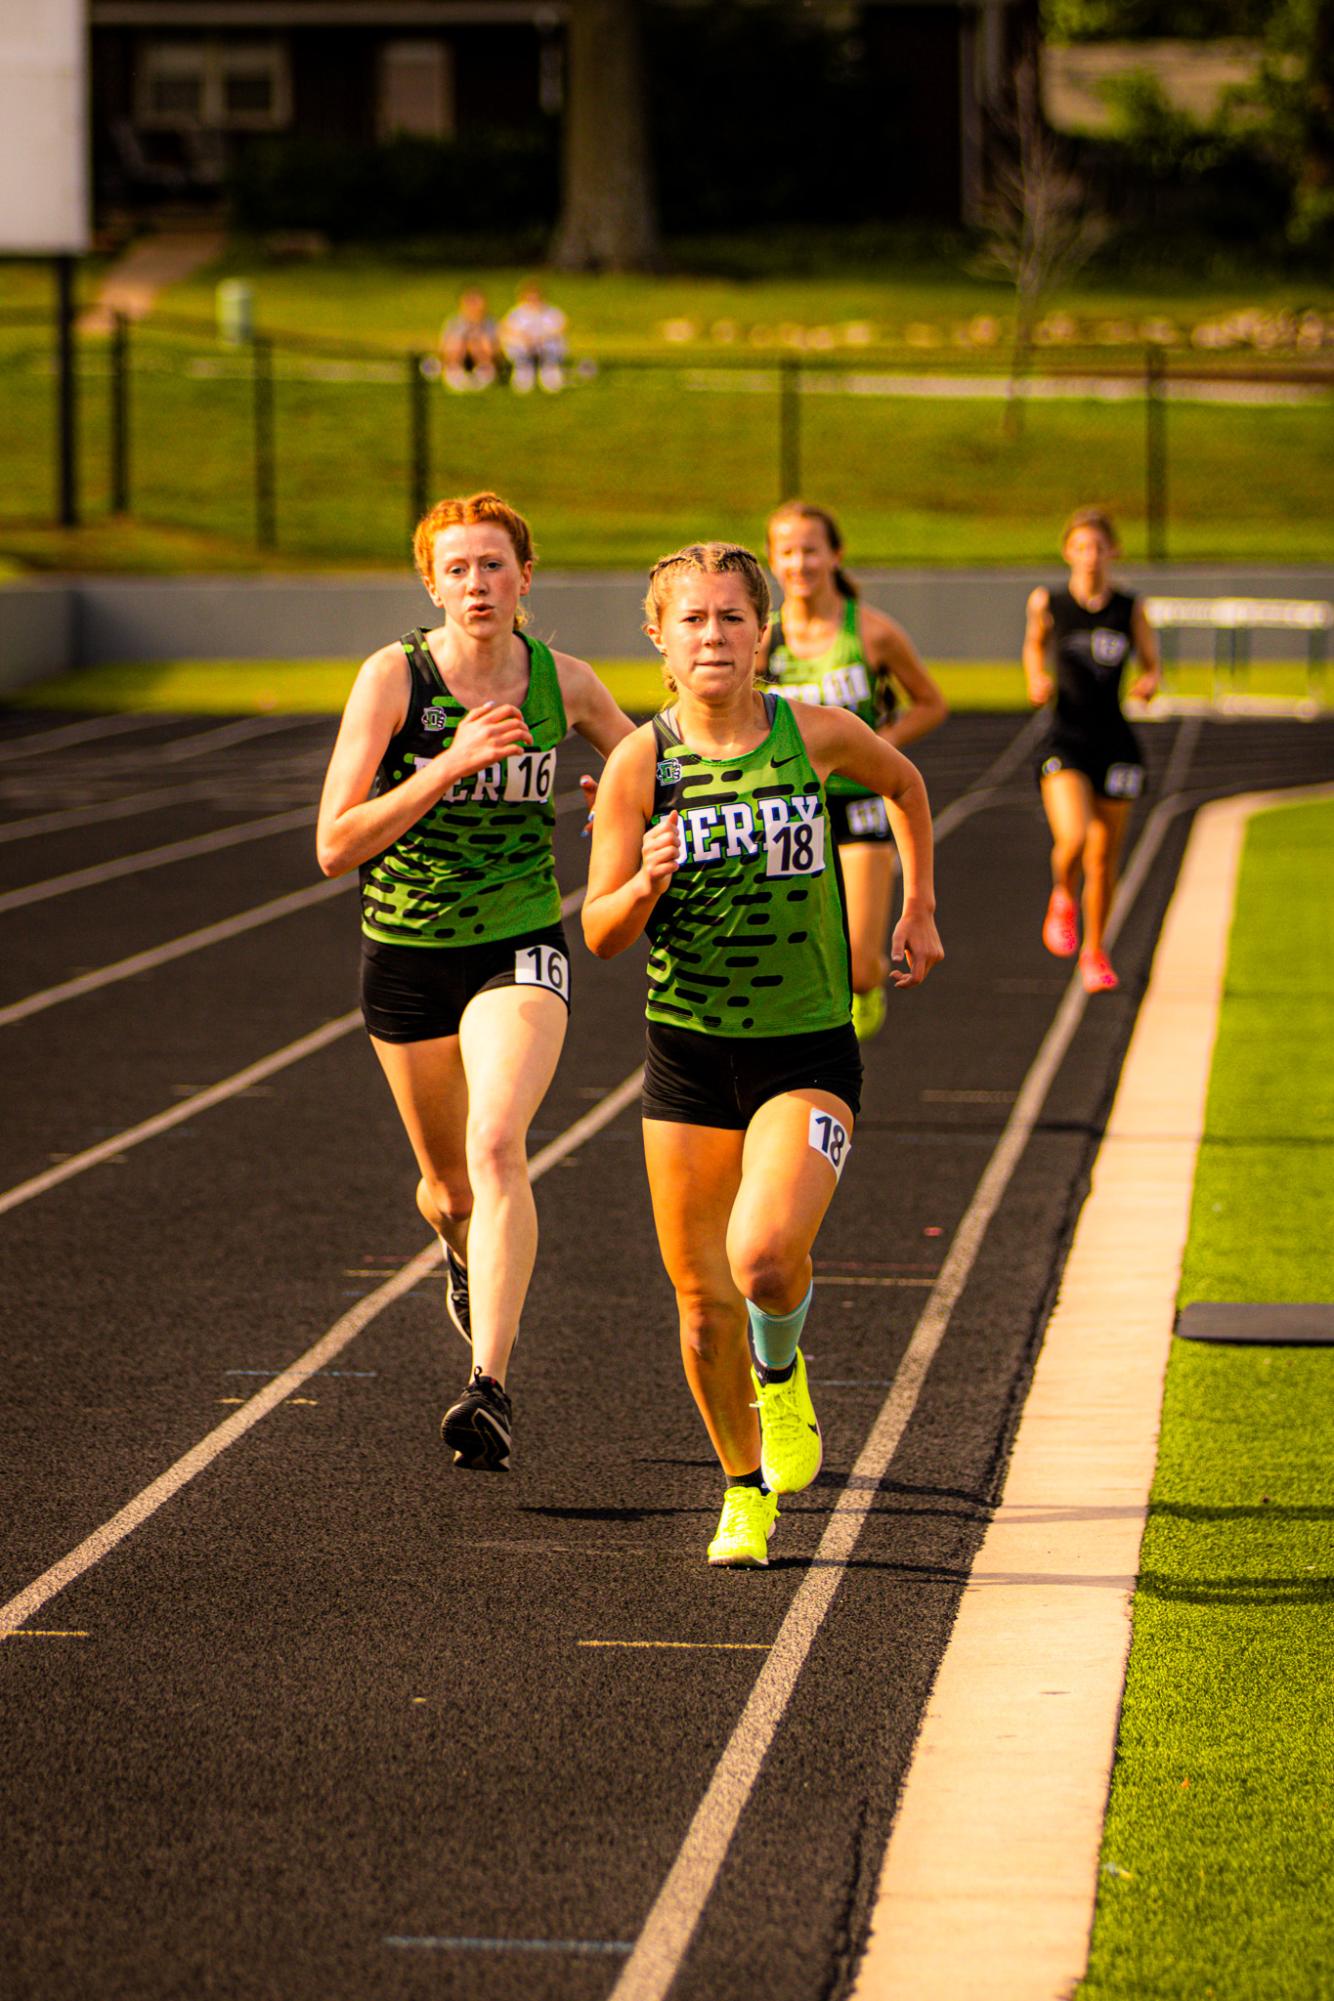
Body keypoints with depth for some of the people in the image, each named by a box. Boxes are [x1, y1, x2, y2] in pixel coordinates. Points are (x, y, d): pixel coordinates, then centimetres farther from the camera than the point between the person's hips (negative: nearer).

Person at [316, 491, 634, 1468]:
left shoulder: (564, 682, -3)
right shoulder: (394, 675, -11)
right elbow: (335, 845, -16)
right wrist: (447, 767, -26)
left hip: (519, 948, -1)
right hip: (407, 956, 1)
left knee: (496, 1145, -26)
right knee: (449, 1184, 16)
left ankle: (491, 1388, -31)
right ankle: (468, 1255, 55)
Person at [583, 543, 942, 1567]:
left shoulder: (817, 734, -4)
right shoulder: (640, 762, -5)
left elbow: (905, 783, 19)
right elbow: (601, 934, -3)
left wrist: (919, 909, 21)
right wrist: (648, 883, -23)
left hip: (807, 1049, -1)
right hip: (689, 1050, 1)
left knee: (765, 1256, -24)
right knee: (703, 1297, 4)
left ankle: (781, 1369, 12)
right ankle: (746, 1493, 27)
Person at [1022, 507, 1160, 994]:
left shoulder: (1130, 610, 0)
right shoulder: (1048, 603, -1)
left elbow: (1151, 664, 10)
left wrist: (1148, 683, -12)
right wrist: (1036, 679, -1)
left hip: (1115, 742, 1)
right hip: (1065, 741, -1)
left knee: (1103, 856, 6)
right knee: (1072, 840, -22)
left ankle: (1095, 953, 27)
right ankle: (1063, 898, 14)